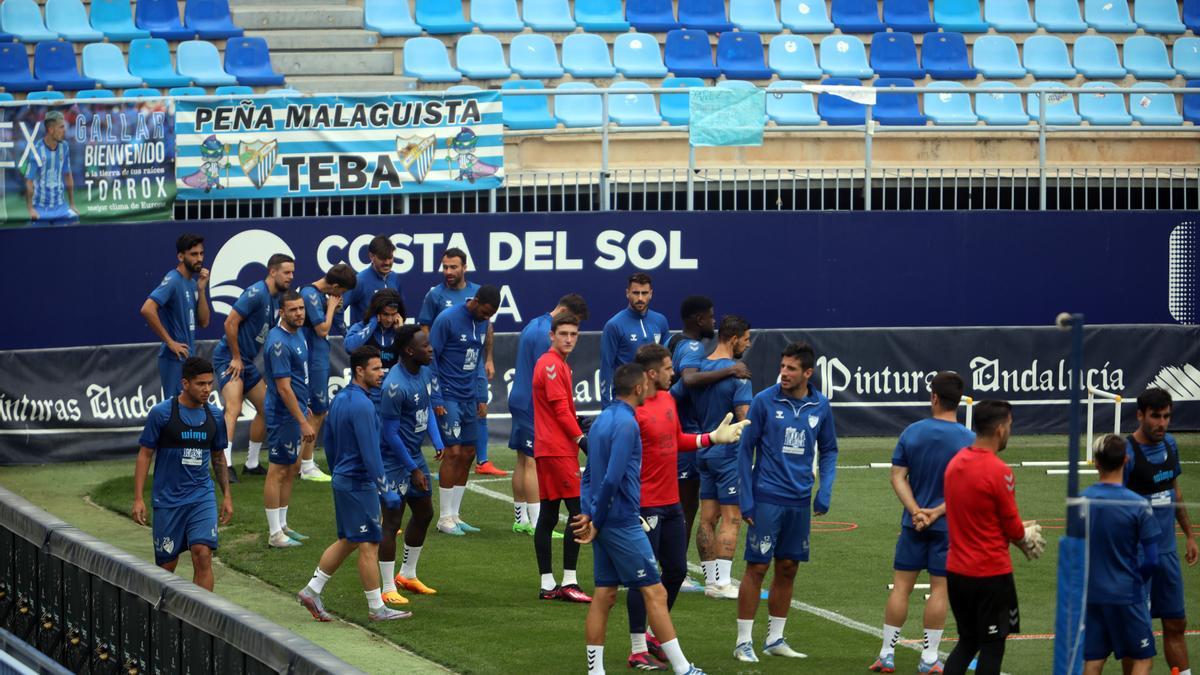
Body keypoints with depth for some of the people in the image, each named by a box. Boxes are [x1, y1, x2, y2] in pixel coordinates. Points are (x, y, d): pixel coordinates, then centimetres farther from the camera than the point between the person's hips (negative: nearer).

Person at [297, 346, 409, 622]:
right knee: (369, 545, -1)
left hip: (342, 481, 10)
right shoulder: (361, 405, -20)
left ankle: (312, 591, 17)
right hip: (359, 483, -10)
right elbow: (370, 452, -23)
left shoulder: (339, 399, 10)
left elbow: (329, 443, 18)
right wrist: (385, 491, -21)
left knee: (347, 541, 18)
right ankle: (377, 608, 5)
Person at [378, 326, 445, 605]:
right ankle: (388, 589, 2)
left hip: (415, 454, 9)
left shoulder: (425, 372, 1)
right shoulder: (395, 386, -26)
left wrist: (439, 443, 4)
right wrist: (413, 470, -15)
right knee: (392, 521, -4)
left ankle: (407, 575, 34)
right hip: (394, 460, -9)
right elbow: (391, 433, -21)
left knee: (424, 514, 18)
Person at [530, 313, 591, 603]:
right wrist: (583, 439, -15)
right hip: (558, 449, -10)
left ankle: (547, 584, 11)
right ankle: (569, 582, -12)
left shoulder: (558, 364, 19)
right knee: (578, 511, -11)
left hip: (546, 449, 10)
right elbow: (562, 410, -16)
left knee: (547, 516, 9)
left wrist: (579, 430, 12)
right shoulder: (552, 365, -12)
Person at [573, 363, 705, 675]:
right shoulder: (626, 424, -16)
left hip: (604, 523, 9)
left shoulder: (602, 421, 14)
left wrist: (587, 514, 10)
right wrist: (596, 523, -13)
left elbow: (589, 474, 18)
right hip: (623, 521, -9)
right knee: (655, 593, -5)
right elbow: (612, 479, -21)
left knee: (605, 594, 10)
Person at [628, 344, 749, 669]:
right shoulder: (632, 411, -18)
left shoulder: (668, 399, 9)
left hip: (671, 504, 9)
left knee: (676, 569, 15)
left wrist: (713, 438, 15)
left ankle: (655, 635, 31)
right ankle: (638, 651, 6)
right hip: (646, 507, -9)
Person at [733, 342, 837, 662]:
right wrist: (746, 499, -7)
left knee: (788, 569, 10)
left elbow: (828, 450, 14)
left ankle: (775, 639, 20)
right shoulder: (765, 401, -7)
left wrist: (825, 490, -1)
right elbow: (745, 450, -2)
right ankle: (744, 642, 3)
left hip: (800, 502, 4)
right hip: (767, 499, -4)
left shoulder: (820, 406, 3)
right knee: (757, 568, -3)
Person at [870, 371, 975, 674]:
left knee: (901, 585, 9)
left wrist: (916, 511, -10)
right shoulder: (969, 440, -8)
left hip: (913, 523, 2)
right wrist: (937, 512, -12)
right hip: (949, 525, -2)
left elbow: (898, 476, -4)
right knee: (939, 589, 4)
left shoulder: (911, 433, -2)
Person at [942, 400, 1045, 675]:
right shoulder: (999, 472, -18)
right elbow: (1012, 529, -10)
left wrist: (1020, 532, 12)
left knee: (967, 642, 18)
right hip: (991, 573, -7)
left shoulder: (955, 462, 5)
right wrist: (1027, 538, 12)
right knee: (992, 647, 3)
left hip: (956, 570, 7)